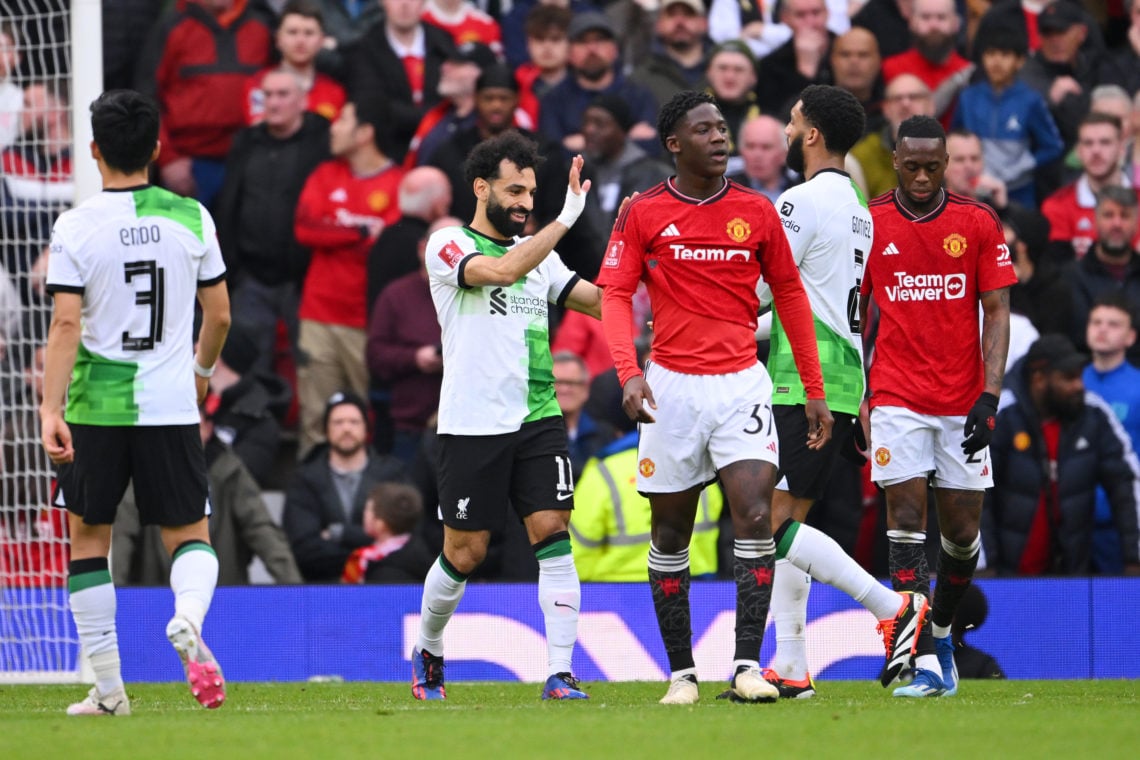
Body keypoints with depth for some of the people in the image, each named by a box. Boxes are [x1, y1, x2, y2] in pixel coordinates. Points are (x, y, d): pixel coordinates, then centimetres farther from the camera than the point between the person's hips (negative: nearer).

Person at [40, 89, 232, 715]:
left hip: (96, 406, -1)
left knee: (88, 537, 13)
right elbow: (219, 315, 6)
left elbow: (66, 323, -13)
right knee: (190, 536, 10)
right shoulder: (190, 217, 0)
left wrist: (50, 410, -15)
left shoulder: (76, 226, -7)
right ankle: (188, 618, -24)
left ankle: (108, 688, 11)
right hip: (170, 405, 1)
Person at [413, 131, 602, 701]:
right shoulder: (448, 246, -4)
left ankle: (560, 673, -12)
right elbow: (500, 271, -23)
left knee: (553, 536, -9)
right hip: (472, 424, -4)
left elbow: (602, 302, 11)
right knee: (464, 552, 3)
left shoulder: (539, 253, 14)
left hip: (539, 419, 4)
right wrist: (565, 219, -26)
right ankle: (428, 651, 29)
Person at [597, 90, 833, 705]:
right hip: (671, 386, 0)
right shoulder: (643, 214, 1)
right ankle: (681, 672, 14)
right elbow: (615, 296, -2)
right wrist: (629, 372, -18)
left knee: (754, 516, -15)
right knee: (670, 532, 4)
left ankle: (747, 666, -15)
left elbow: (790, 296, 12)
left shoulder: (756, 211, 6)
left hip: (741, 382, 0)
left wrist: (814, 390, 10)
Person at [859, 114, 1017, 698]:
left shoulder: (978, 223, 0)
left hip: (962, 402, 1)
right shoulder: (870, 224, 1)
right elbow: (854, 312, 9)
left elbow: (996, 314, 0)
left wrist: (989, 396, -11)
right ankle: (924, 663, -14)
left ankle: (941, 632, 30)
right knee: (906, 519, -10)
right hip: (897, 400, -1)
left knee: (961, 533, 5)